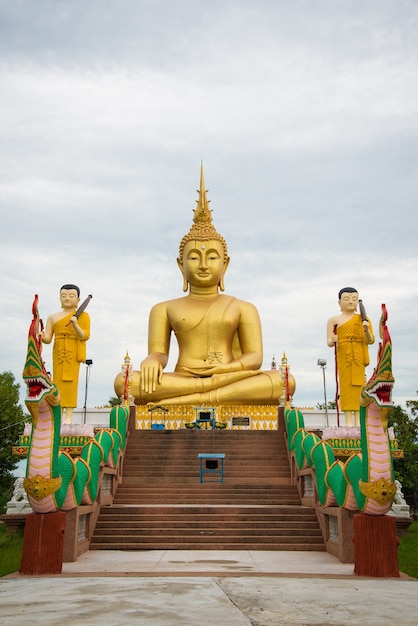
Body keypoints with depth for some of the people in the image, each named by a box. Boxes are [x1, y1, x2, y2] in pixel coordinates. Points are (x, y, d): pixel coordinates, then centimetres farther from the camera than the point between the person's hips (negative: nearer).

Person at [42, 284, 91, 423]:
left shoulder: (82, 315, 2)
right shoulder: (53, 317, 13)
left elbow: (85, 336, -6)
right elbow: (47, 339, 10)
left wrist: (76, 325, -21)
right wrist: (40, 336, -11)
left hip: (73, 352, -4)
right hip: (58, 352, 4)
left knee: (70, 380, -8)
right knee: (58, 381, 1)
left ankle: (68, 417, -9)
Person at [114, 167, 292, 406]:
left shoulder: (243, 308, 15)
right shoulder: (165, 309, 16)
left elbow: (255, 357, 7)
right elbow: (159, 353, 7)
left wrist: (227, 368, -16)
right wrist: (151, 360, -19)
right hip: (180, 380, 0)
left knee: (284, 381, -30)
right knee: (124, 382, -30)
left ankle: (185, 400, -33)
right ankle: (229, 386, -32)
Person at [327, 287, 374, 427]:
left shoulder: (363, 319, 10)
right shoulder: (334, 320, 6)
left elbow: (371, 340, 7)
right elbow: (329, 342, 2)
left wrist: (366, 331, -12)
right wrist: (333, 340, -21)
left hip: (359, 357, 1)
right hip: (343, 356, -1)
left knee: (358, 385, -2)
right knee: (346, 385, -4)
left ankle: (359, 422, 1)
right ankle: (348, 422, -2)